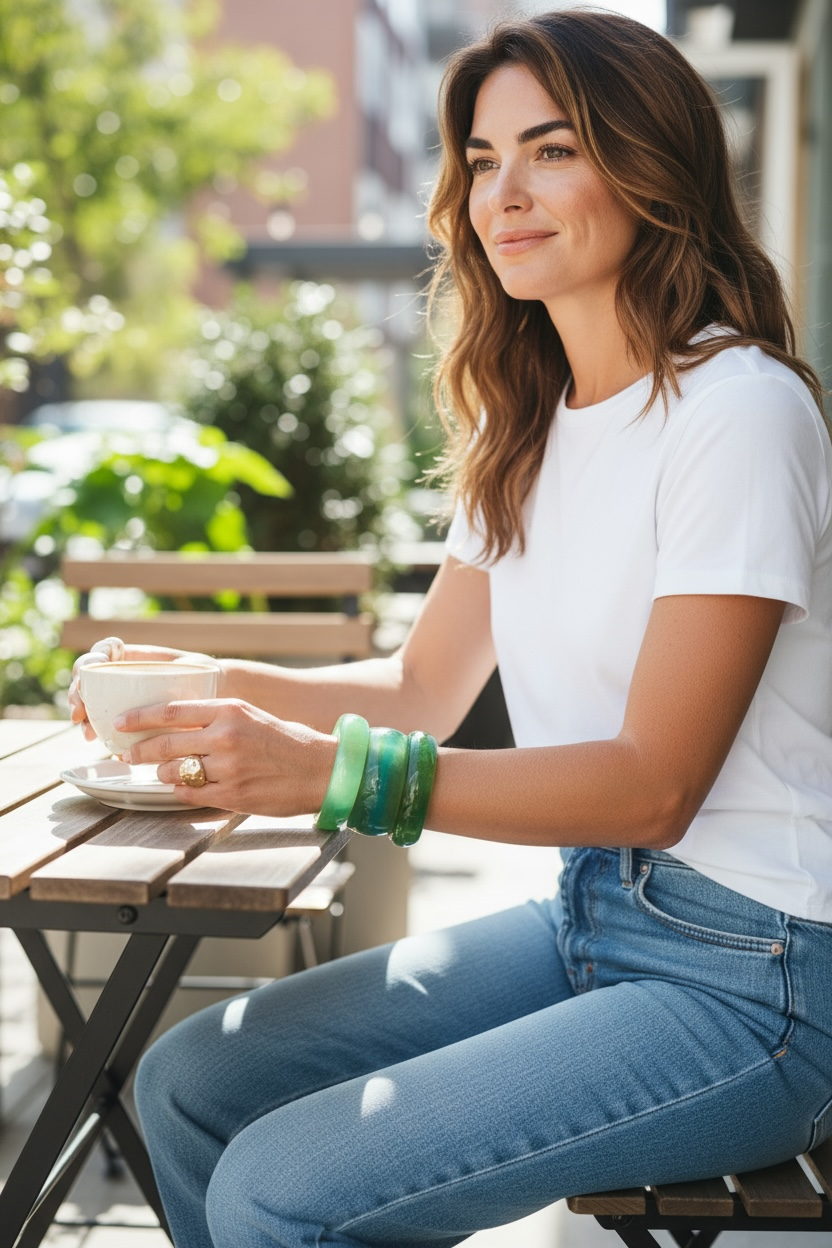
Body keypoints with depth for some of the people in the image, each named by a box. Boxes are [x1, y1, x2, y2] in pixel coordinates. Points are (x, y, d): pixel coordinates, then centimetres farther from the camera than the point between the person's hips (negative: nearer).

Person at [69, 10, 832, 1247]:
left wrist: (331, 772, -27)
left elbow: (654, 784, -20)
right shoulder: (523, 424, 10)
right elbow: (427, 688, 12)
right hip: (588, 914, 8)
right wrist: (219, 687, -5)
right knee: (188, 1086, 2)